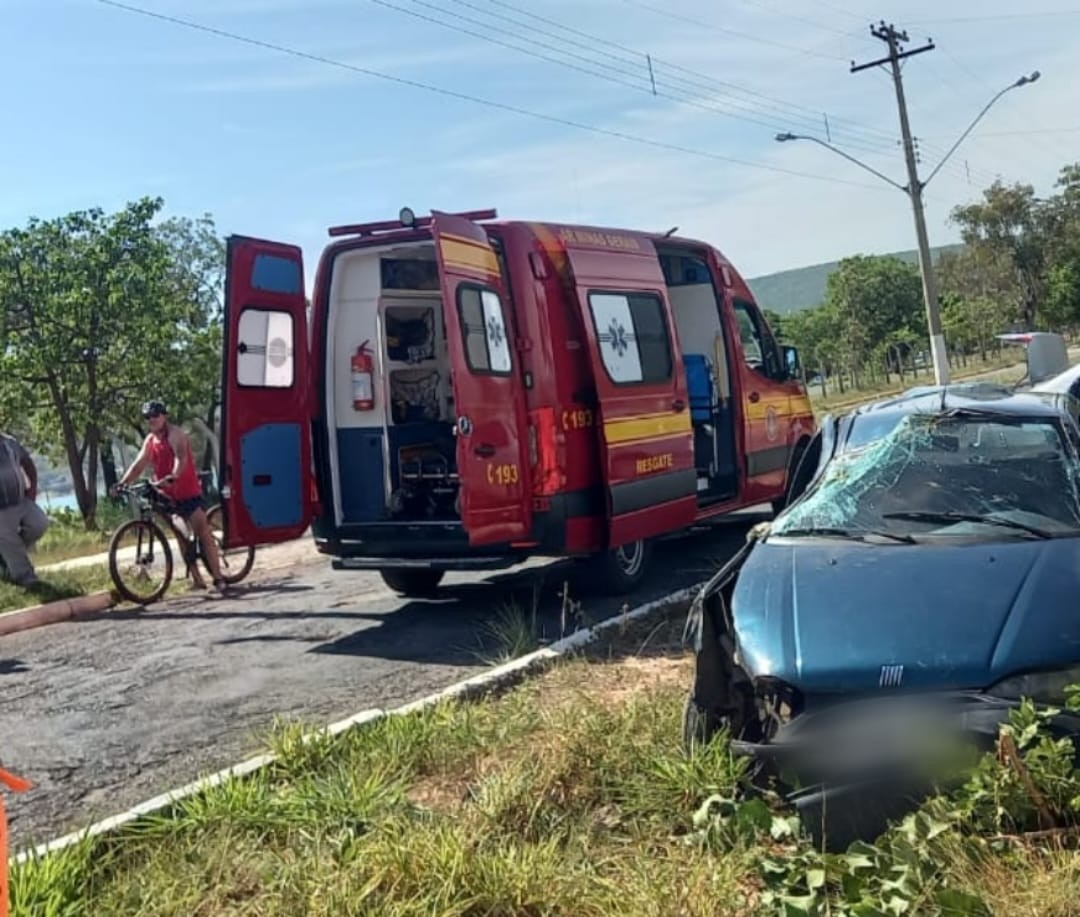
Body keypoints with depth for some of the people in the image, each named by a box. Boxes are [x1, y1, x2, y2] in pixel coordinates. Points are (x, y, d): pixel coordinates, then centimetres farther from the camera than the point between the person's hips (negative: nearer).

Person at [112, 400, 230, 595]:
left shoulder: (175, 434, -13)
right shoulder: (150, 440, 10)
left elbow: (181, 459, -30)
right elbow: (139, 464, 7)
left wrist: (171, 478, -47)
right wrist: (122, 482, -7)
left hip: (189, 492, -8)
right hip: (169, 496, 8)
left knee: (204, 534, -10)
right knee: (181, 538, 10)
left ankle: (218, 578, -12)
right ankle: (197, 580, 17)